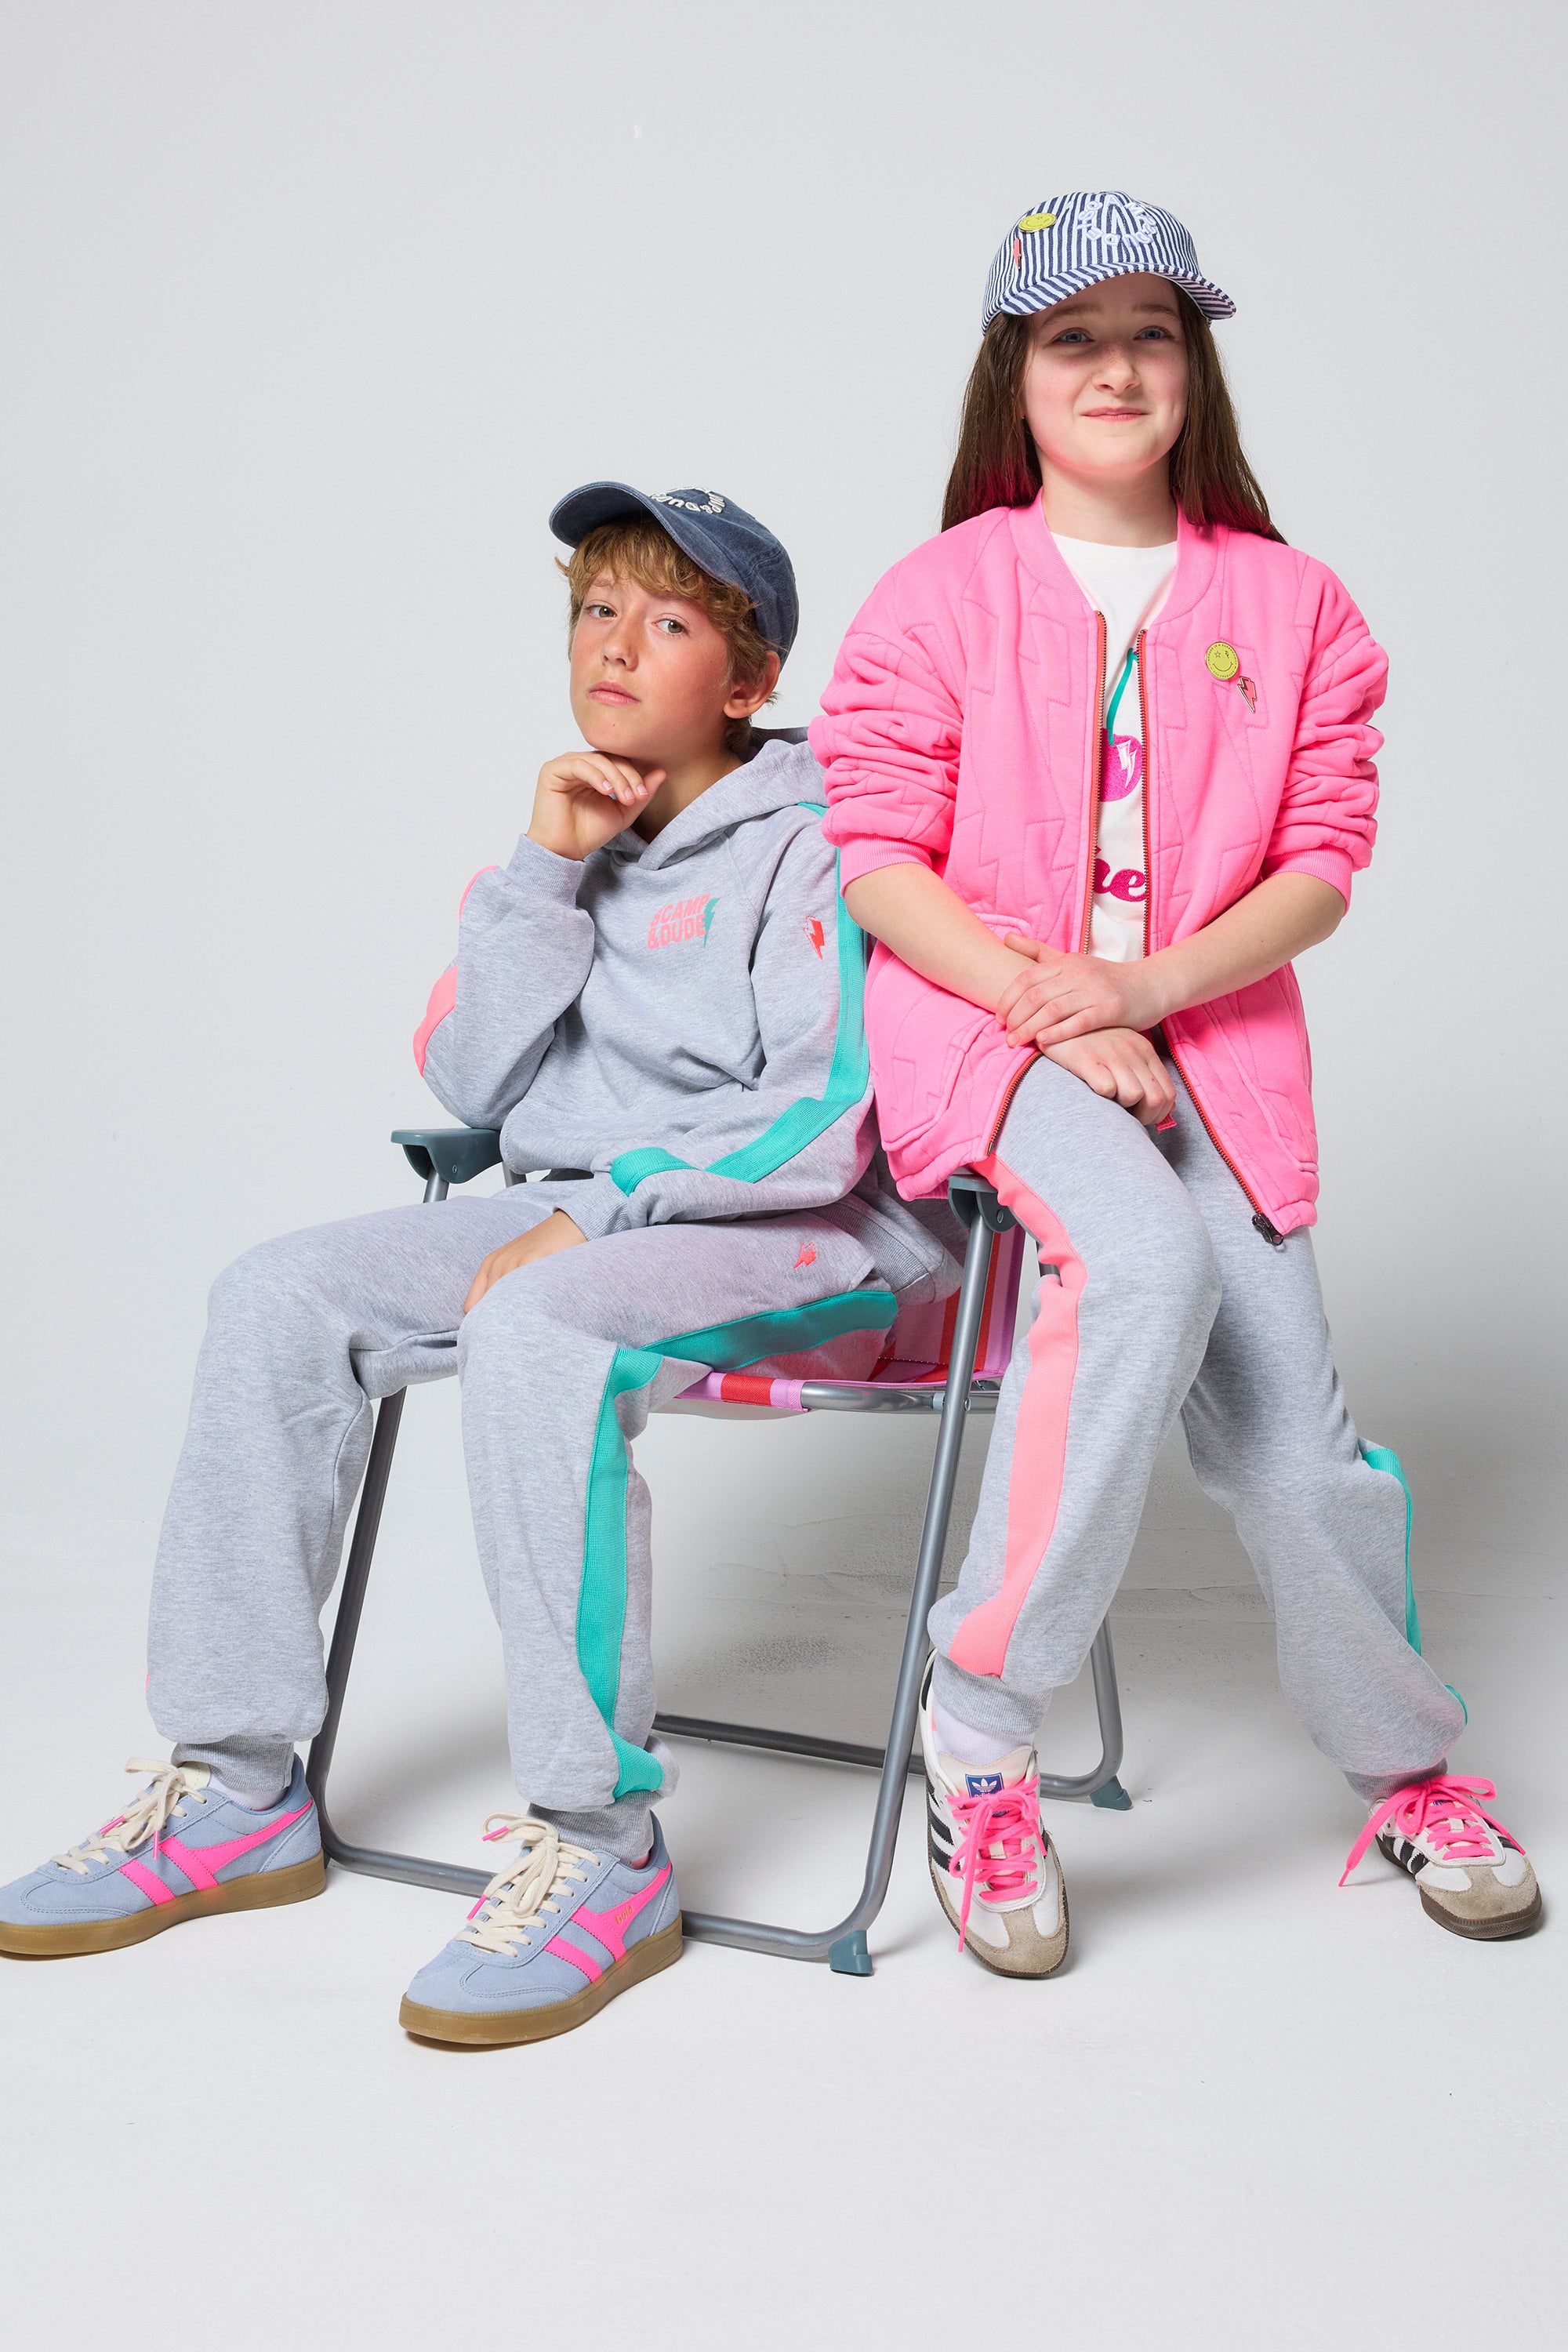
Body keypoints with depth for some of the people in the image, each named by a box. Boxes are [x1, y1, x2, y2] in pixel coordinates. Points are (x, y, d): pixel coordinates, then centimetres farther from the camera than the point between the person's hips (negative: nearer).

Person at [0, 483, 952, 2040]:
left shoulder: (807, 849, -8)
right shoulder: (581, 837, 13)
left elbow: (824, 1124, -18)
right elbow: (466, 1083, 5)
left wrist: (591, 1217, -20)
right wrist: (546, 871, -5)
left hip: (801, 1228, -7)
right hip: (581, 1215, 7)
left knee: (534, 1327, -36)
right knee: (280, 1298, -9)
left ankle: (598, 1851, -28)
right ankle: (235, 1790, -5)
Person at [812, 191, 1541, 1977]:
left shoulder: (1288, 605, 9)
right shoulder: (944, 593, 2)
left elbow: (1323, 864, 4)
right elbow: (877, 857, -3)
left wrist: (1152, 986, -13)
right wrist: (1049, 1003, -16)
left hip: (1210, 1036, 3)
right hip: (985, 1023, -3)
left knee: (1285, 1415, -6)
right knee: (1147, 1260, -34)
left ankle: (1401, 1764, 21)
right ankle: (977, 1717, -20)